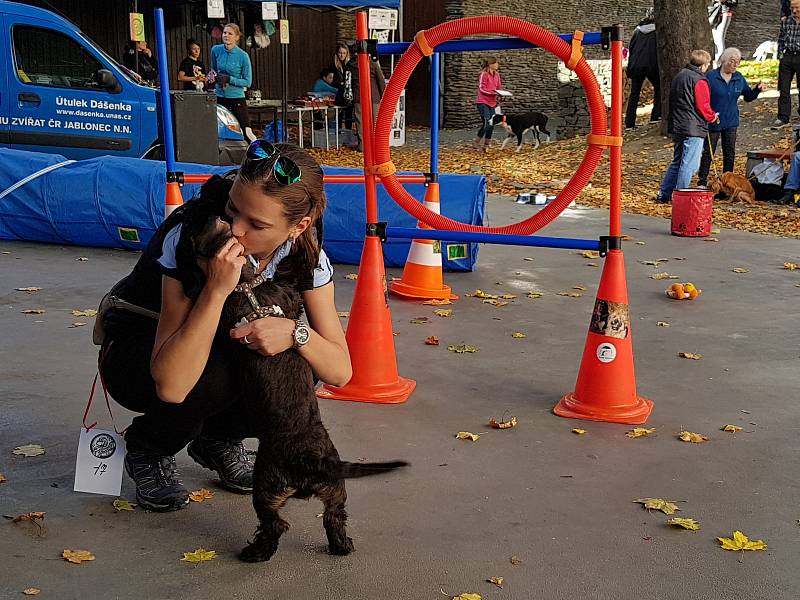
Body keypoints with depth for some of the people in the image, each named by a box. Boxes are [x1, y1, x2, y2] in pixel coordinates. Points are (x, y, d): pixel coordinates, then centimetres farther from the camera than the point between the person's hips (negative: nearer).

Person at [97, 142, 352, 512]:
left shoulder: (306, 255, -19)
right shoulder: (189, 239, -33)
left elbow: (340, 371, -18)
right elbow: (171, 385, -40)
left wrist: (295, 332, -38)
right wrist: (217, 288, -47)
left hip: (226, 348, 4)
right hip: (134, 353, -4)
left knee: (299, 360, -25)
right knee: (215, 375, -37)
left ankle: (219, 439, 4)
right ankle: (147, 449, -2)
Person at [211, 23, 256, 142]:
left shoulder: (243, 56, -11)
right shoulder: (216, 50, 1)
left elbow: (248, 82, -8)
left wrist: (229, 79, -18)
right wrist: (213, 76, -2)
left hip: (237, 97, -4)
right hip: (219, 96, 4)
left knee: (246, 131, -9)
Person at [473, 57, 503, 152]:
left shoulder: (496, 74, 10)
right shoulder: (484, 74, -11)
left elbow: (499, 86, 14)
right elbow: (481, 88, -15)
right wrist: (493, 91, -23)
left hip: (492, 102, 8)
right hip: (483, 102, -7)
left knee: (491, 124, 6)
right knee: (486, 124, -14)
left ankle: (486, 145, 15)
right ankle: (476, 142, 2)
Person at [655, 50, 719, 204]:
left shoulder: (679, 76, 14)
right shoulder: (699, 81, -13)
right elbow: (703, 106, -15)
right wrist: (712, 117, 5)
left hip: (677, 127, 9)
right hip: (693, 129, -9)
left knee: (677, 162, 18)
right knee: (689, 165, -4)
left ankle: (664, 194, 19)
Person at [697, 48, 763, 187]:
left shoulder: (739, 78, 4)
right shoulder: (711, 76, -12)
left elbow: (748, 96, 12)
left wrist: (757, 89, -7)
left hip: (731, 122, 5)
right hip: (713, 122, -5)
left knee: (730, 154, 10)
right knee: (708, 153, 2)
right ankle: (702, 182, 11)